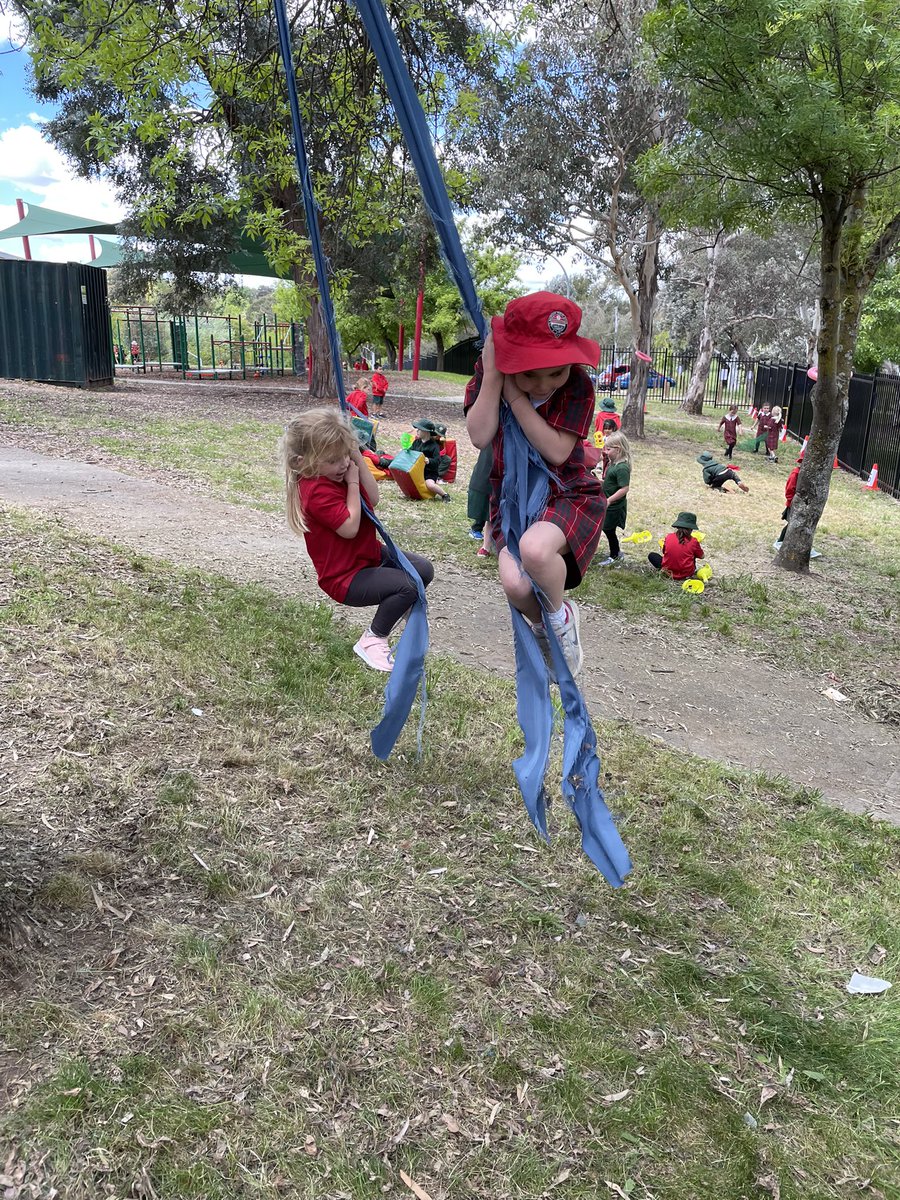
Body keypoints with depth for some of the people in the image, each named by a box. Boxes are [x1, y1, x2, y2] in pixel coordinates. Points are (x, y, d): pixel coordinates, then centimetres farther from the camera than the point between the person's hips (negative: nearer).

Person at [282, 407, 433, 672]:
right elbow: (350, 528, -29)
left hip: (369, 554, 10)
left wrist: (358, 459, -10)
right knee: (408, 585, -24)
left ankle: (403, 606, 29)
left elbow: (373, 499, -1)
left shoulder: (337, 473, 2)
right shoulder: (317, 491, -27)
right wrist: (352, 482, -22)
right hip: (346, 578, -9)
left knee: (424, 570, 3)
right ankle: (372, 640, -8)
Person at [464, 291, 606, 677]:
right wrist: (492, 375, -25)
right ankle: (541, 628, 17)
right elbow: (480, 437, -19)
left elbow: (556, 450, -24)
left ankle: (561, 615, -3)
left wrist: (514, 394, -26)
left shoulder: (578, 385, -17)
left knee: (534, 549, -37)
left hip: (569, 493, -3)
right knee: (515, 584, -21)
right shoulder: (489, 370, -10)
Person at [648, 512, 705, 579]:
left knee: (652, 555, 18)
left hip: (668, 572, -2)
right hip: (686, 574, 2)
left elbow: (664, 552, 7)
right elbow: (701, 556, 4)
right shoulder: (693, 541, -12)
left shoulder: (668, 537, -9)